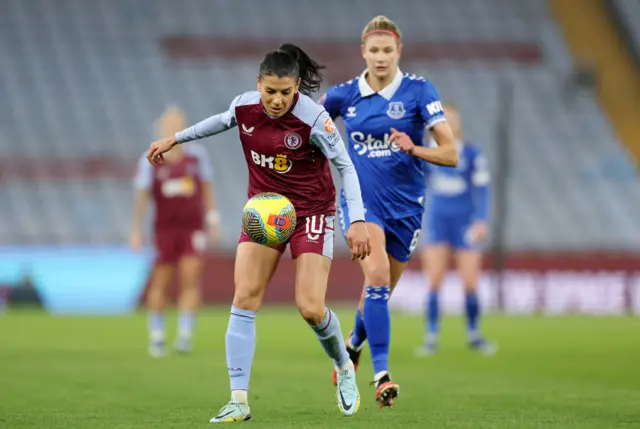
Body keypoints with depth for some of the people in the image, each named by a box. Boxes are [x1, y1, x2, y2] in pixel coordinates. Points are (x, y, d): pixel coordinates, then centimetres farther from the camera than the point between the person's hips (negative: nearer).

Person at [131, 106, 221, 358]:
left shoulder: (197, 156, 0)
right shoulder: (151, 161, -5)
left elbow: (207, 188, 10)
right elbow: (141, 195, -3)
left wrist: (212, 218, 8)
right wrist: (136, 230, -6)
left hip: (193, 228, 1)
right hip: (165, 229, -1)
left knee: (191, 277, -11)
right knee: (161, 282, 4)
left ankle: (184, 335, -7)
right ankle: (156, 337, 18)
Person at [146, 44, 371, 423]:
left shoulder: (313, 118, -23)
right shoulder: (244, 107, -9)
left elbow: (345, 166, -15)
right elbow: (223, 121, 16)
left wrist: (358, 221, -23)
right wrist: (176, 139, 24)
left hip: (311, 213, -4)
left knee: (310, 308, -12)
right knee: (244, 298, -11)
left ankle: (344, 367, 22)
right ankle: (239, 401, -10)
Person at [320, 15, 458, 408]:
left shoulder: (418, 91, -7)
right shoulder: (346, 94, -1)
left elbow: (451, 154, -13)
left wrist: (413, 148, -29)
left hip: (405, 205, 1)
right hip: (361, 199, -1)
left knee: (379, 294, 13)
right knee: (377, 275, -25)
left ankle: (354, 342, 47)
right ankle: (381, 374, -25)